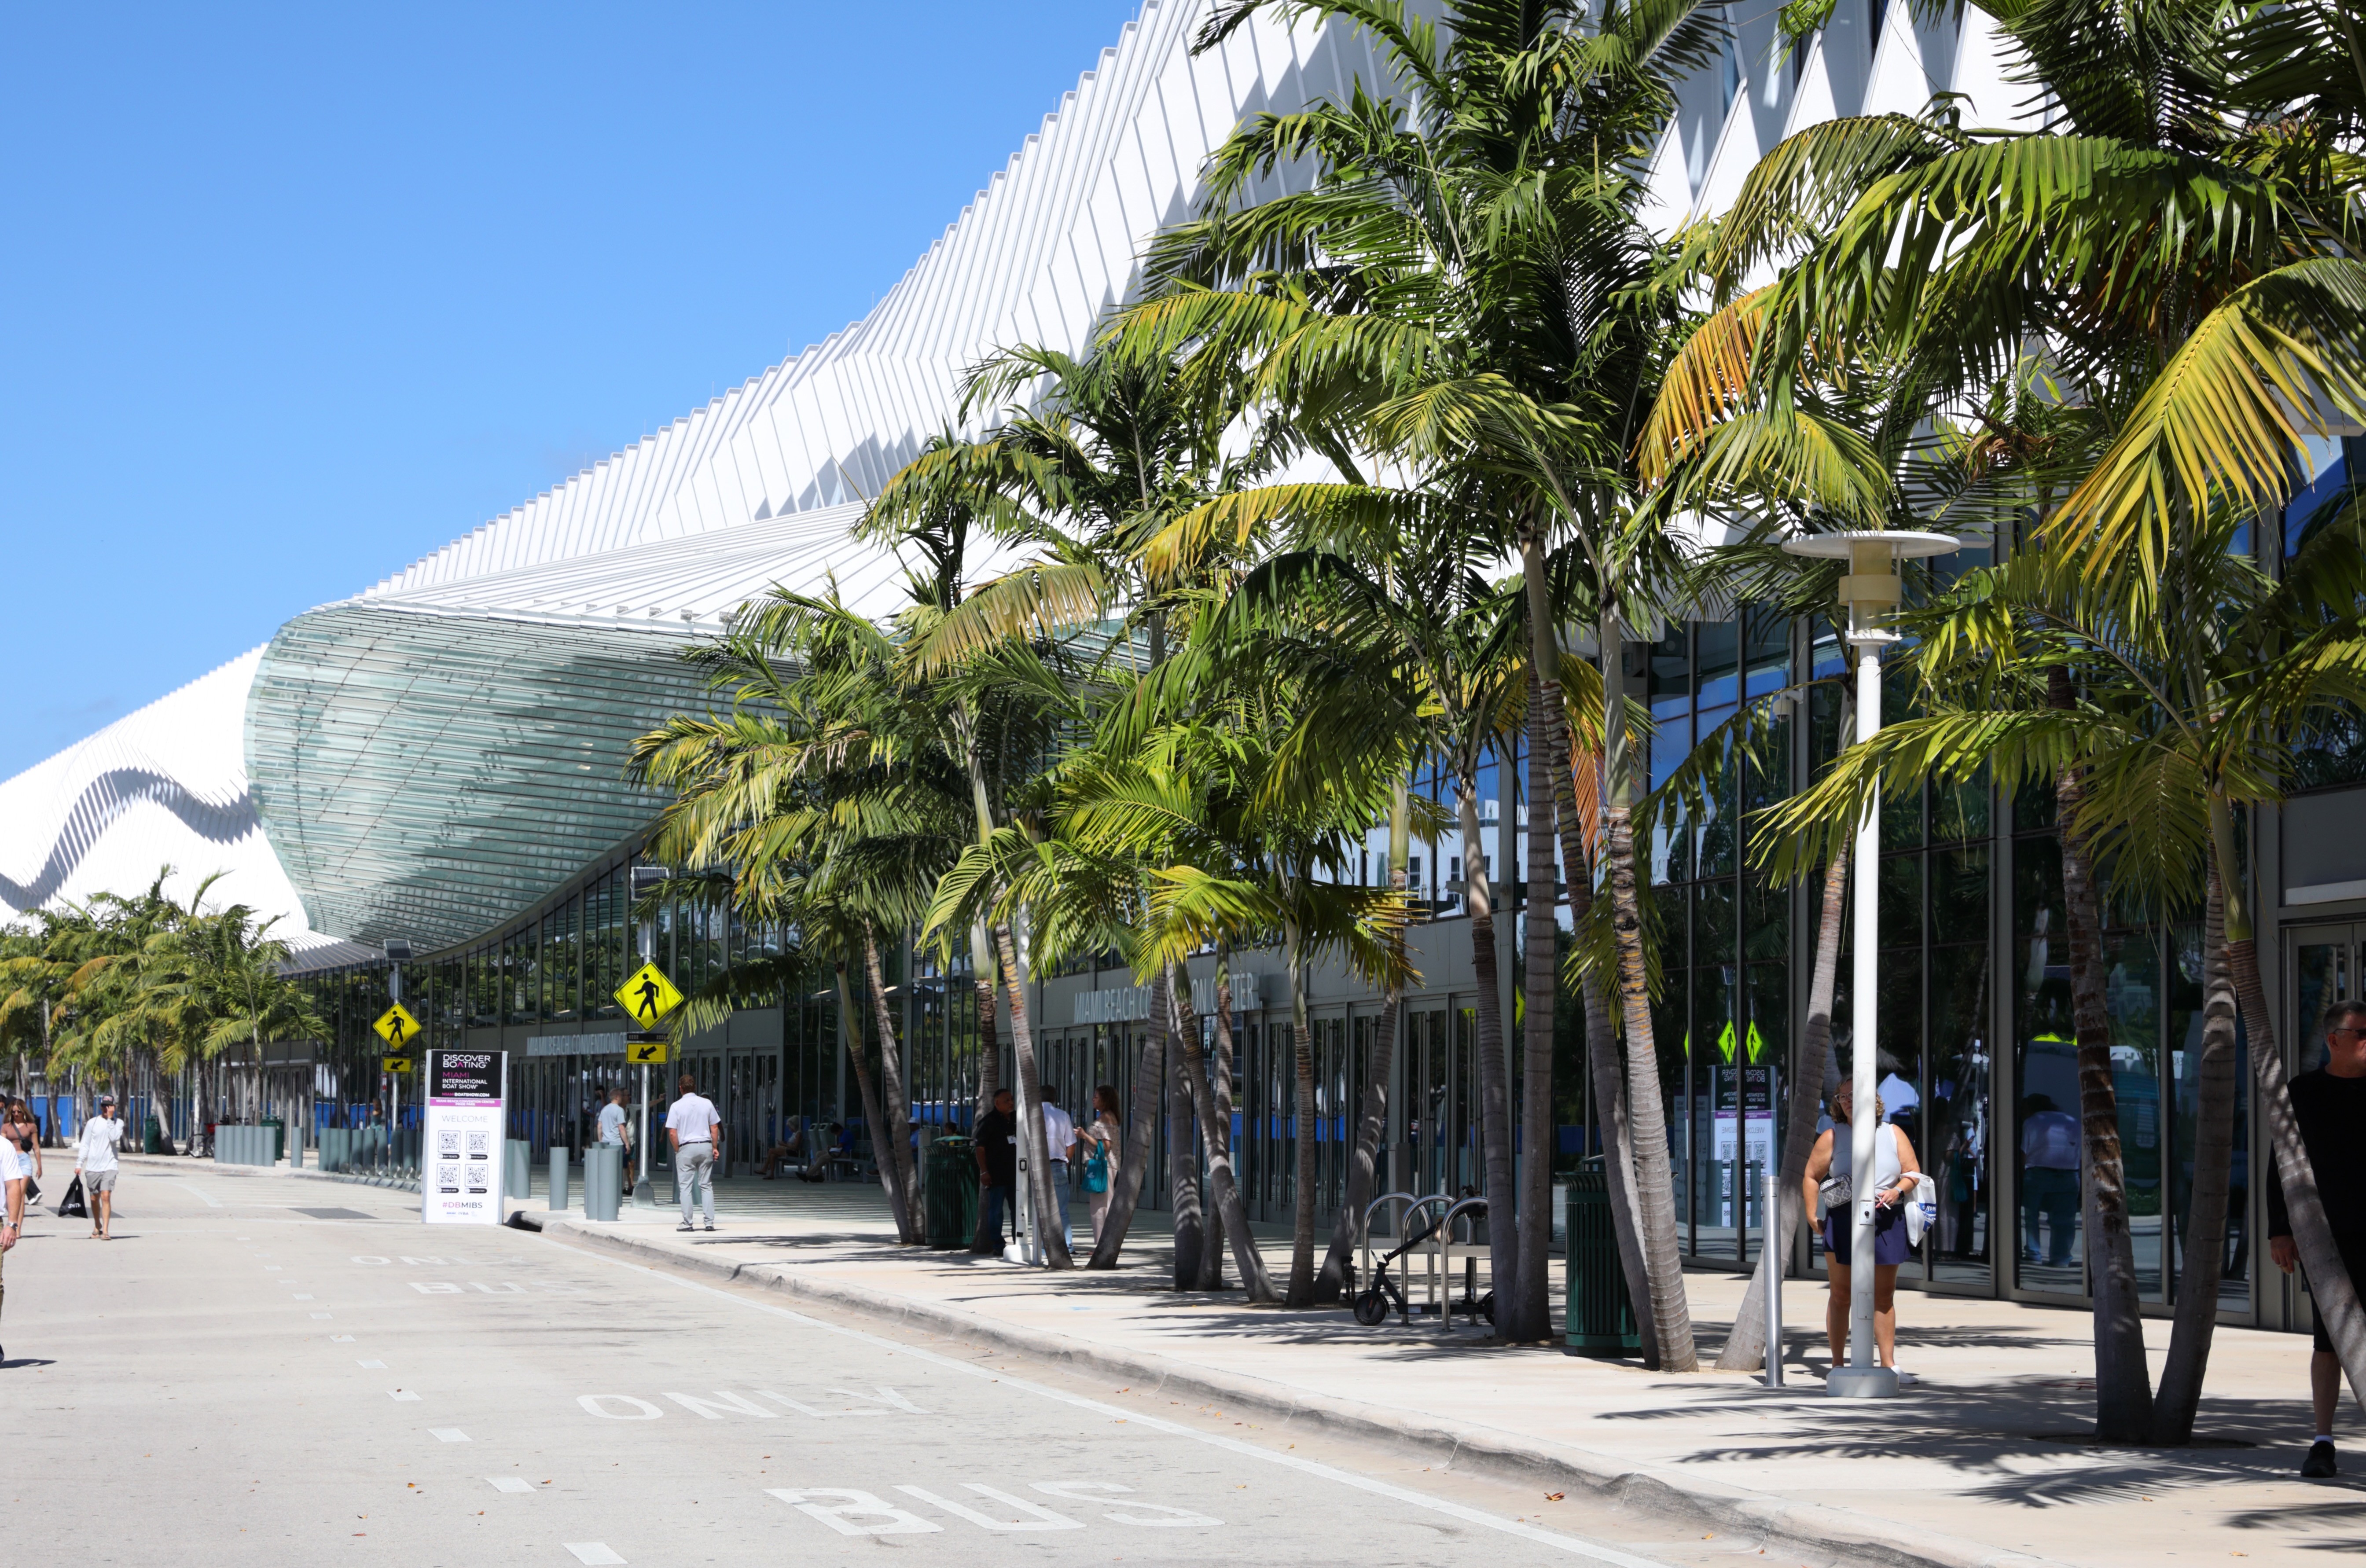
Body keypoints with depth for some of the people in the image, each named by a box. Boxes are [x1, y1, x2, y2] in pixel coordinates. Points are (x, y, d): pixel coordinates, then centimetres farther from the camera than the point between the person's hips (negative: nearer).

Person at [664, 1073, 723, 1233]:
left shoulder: (677, 1106, -6)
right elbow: (714, 1127, 6)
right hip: (705, 1146, 3)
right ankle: (710, 1221, 3)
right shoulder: (707, 1103, 3)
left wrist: (677, 1150, 4)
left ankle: (687, 1222, 0)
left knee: (685, 1187, 3)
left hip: (686, 1148, -3)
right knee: (707, 1185, 8)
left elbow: (672, 1133, -9)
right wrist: (714, 1147, 13)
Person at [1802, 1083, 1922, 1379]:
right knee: (1841, 1294, 1)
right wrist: (1813, 1217, -2)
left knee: (1884, 1296, 4)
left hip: (1886, 1222, 1)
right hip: (1842, 1220, -1)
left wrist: (1898, 1191, -11)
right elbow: (1812, 1177, 6)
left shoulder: (1893, 1133, 10)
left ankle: (1889, 1363, 7)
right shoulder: (1832, 1137, 6)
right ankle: (1838, 1363, 6)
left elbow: (1913, 1173, 9)